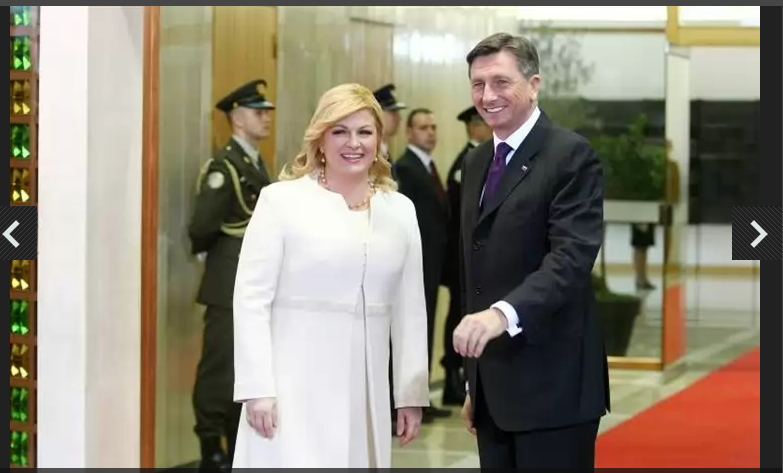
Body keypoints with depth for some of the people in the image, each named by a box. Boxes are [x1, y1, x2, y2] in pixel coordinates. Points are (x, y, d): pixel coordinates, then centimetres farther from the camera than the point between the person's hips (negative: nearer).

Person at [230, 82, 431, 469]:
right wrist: (257, 388, -11)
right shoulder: (281, 200, -2)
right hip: (294, 389, -4)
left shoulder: (400, 210, 10)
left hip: (365, 394, 4)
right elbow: (251, 299, -5)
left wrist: (412, 394, 10)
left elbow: (409, 310, 12)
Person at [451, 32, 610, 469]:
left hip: (552, 384, -7)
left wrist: (504, 313, -36)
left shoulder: (572, 155, -9)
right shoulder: (477, 162, 16)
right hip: (493, 386, 7)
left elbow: (572, 257, -21)